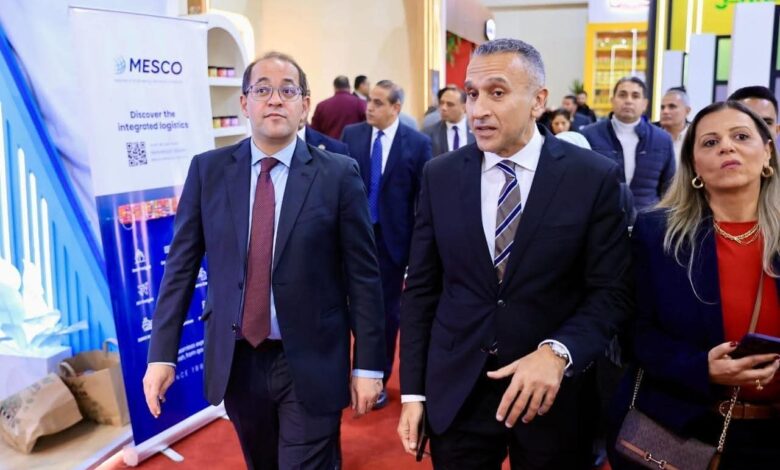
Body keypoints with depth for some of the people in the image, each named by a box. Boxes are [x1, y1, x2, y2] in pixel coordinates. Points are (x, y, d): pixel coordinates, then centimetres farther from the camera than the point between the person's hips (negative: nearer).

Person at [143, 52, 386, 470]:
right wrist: (162, 354, -3)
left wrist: (368, 364, -6)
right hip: (235, 359, 3)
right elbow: (181, 265, 2)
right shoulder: (208, 170, 0)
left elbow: (363, 275, -5)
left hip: (310, 363, -3)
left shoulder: (338, 174, -7)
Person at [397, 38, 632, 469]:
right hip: (455, 392, 2)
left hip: (555, 392, -1)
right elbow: (421, 289, 2)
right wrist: (413, 392, 1)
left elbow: (611, 292, -7)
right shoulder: (440, 176, -1)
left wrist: (558, 352, -23)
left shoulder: (594, 177, -8)